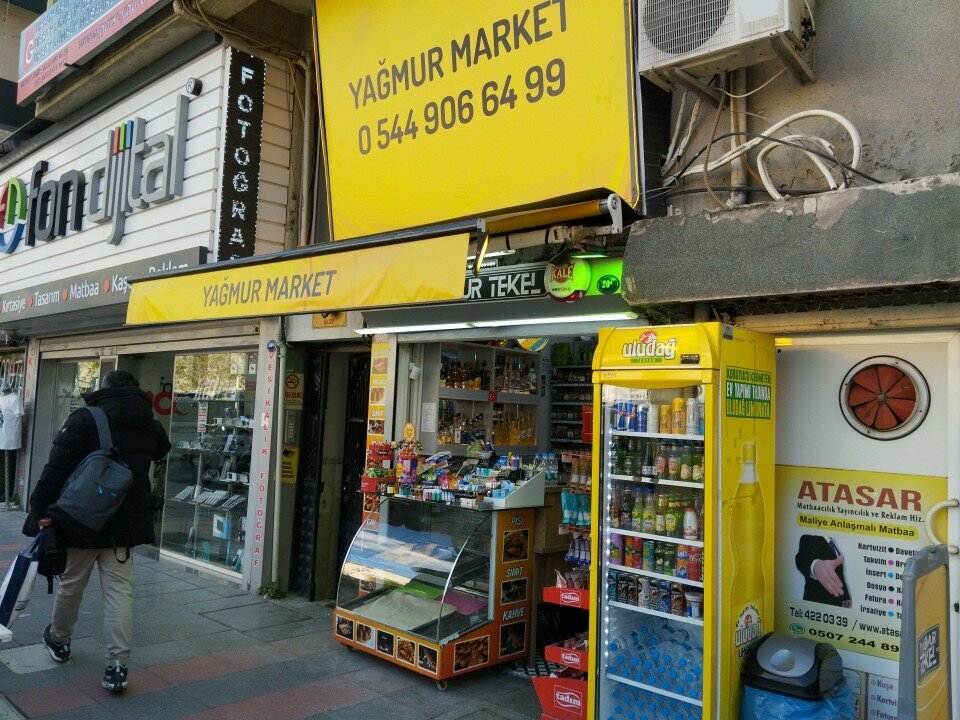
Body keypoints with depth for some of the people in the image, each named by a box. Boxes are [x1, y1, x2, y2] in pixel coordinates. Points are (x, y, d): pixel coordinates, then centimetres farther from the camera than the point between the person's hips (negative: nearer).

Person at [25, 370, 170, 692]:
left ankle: (59, 641, 42)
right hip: (125, 524, 3)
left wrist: (41, 508, -11)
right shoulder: (151, 427, 4)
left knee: (71, 583, 18)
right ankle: (117, 666, 0)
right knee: (120, 589, 4)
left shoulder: (84, 420, -11)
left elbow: (56, 468, -15)